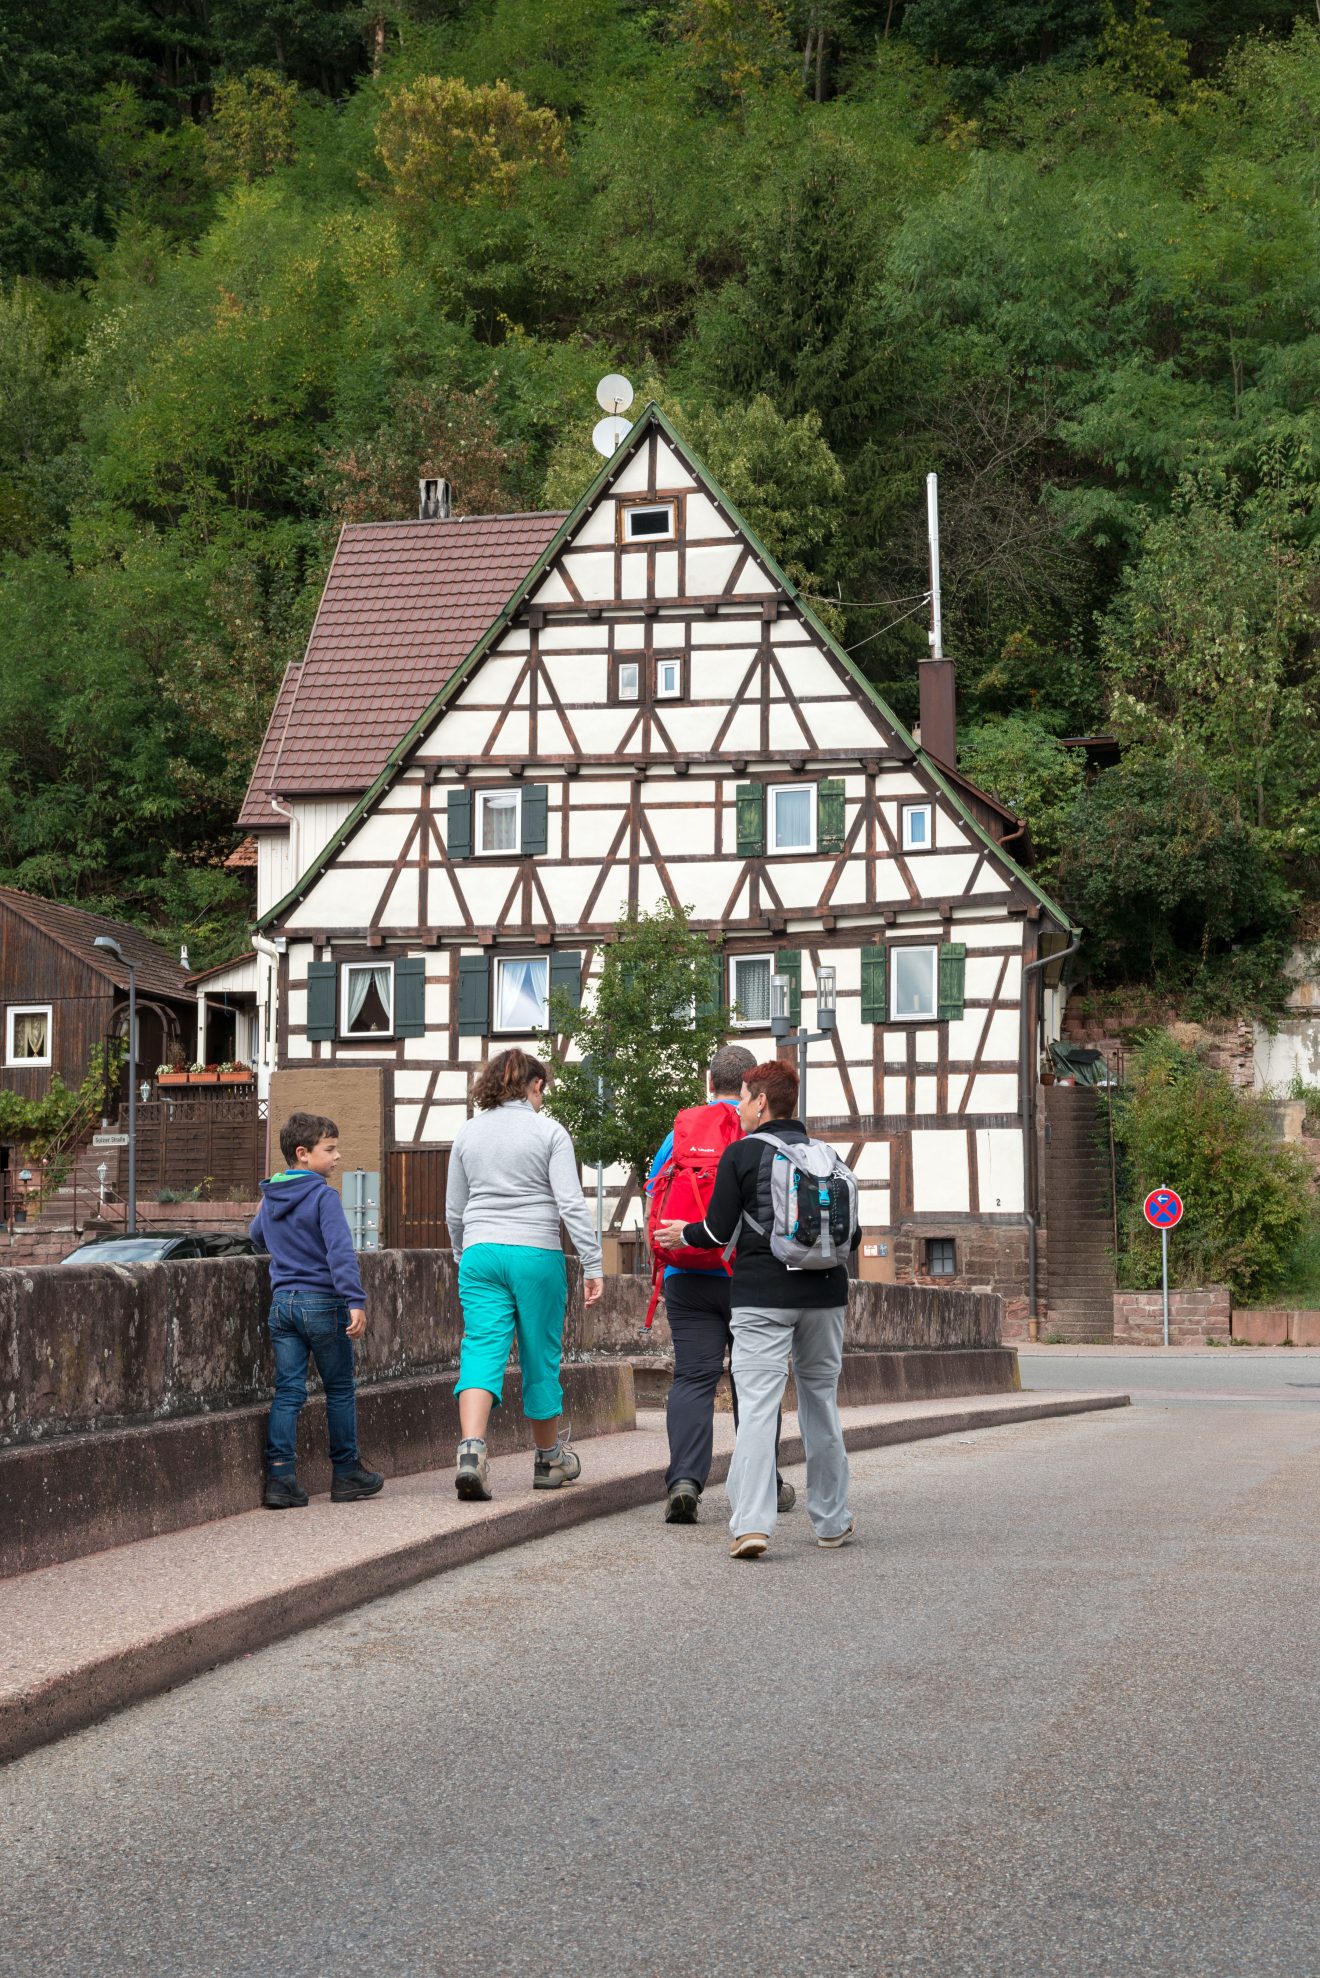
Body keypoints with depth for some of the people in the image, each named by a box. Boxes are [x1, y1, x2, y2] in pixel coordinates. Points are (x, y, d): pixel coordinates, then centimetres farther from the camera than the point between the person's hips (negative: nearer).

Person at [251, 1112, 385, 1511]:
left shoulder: (269, 1199, 11)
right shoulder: (323, 1197, -13)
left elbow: (256, 1234, 31)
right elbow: (341, 1252, -22)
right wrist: (355, 1301, -27)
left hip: (282, 1303, 6)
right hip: (323, 1302, -6)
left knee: (287, 1392, 4)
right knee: (340, 1390, 8)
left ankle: (279, 1478, -5)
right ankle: (346, 1474, 16)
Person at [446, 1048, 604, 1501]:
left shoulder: (467, 1133, 10)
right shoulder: (549, 1132, -1)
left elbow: (454, 1211, 16)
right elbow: (571, 1204, -8)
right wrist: (592, 1265, -5)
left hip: (480, 1254, 3)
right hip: (537, 1255, -3)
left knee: (482, 1351, -5)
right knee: (541, 1357, 9)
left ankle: (471, 1448, -27)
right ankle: (549, 1459, 25)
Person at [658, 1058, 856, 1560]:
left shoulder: (740, 1153, -2)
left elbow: (720, 1230, -4)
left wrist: (683, 1234, 15)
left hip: (761, 1293, -4)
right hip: (824, 1293, 4)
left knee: (756, 1406, -8)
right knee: (821, 1402, 15)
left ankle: (751, 1522, -20)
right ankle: (831, 1520, 19)